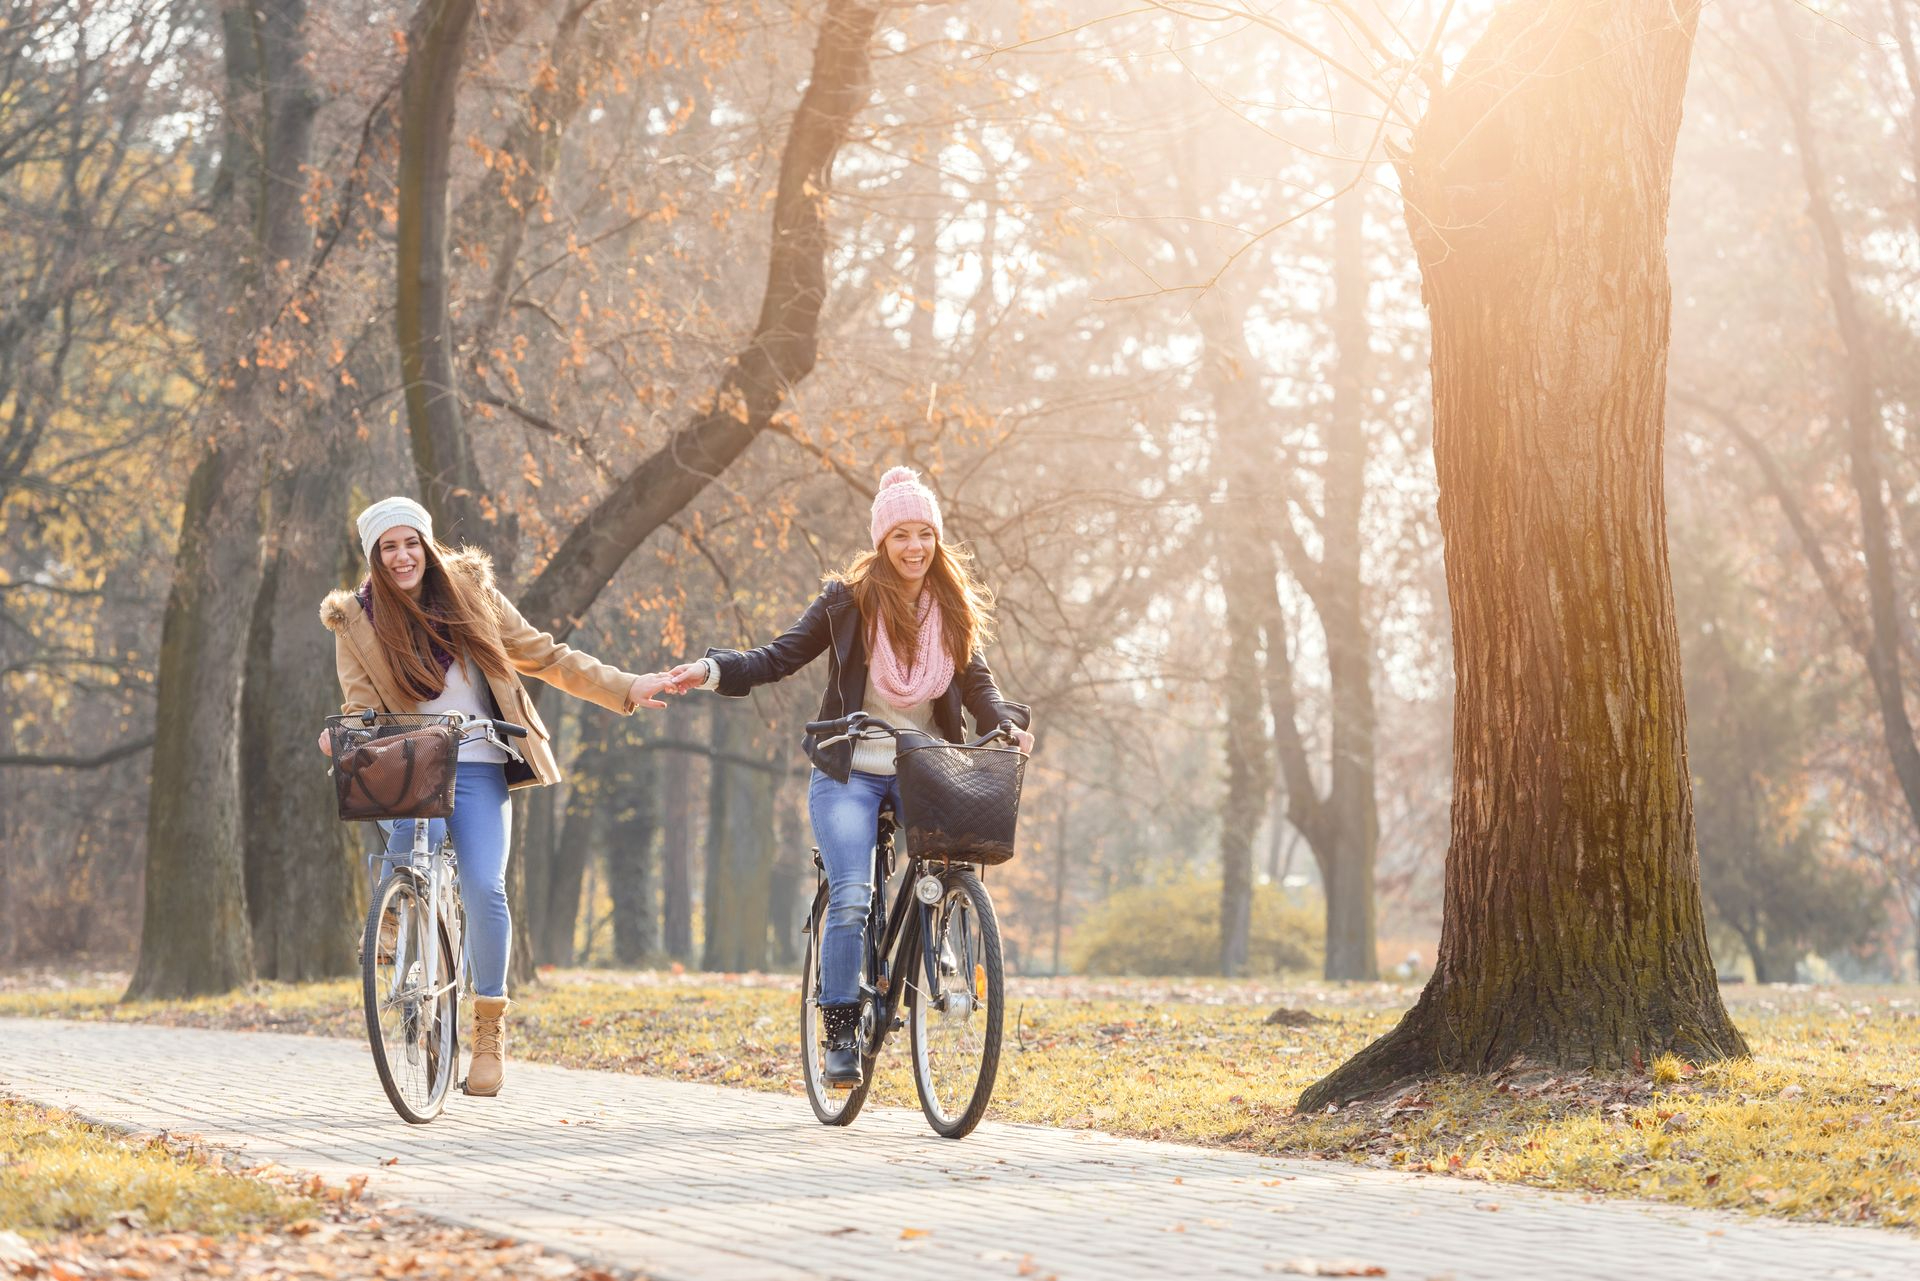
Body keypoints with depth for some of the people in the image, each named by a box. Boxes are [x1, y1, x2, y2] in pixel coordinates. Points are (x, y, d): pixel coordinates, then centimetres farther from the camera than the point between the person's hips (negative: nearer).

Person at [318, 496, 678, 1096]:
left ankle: (490, 1028, -3)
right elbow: (361, 705, -3)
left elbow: (546, 657, 8)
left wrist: (624, 688, 1)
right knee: (414, 831, -33)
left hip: (477, 769, 0)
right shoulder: (356, 622, 4)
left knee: (483, 888, -17)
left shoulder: (470, 591, 5)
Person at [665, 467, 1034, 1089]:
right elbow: (781, 656, -2)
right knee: (851, 898, -18)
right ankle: (840, 1033, -6)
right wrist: (713, 670, -17)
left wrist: (1006, 724, -14)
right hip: (850, 773, -3)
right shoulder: (850, 599, -3)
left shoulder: (954, 609, 6)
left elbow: (977, 682, 6)